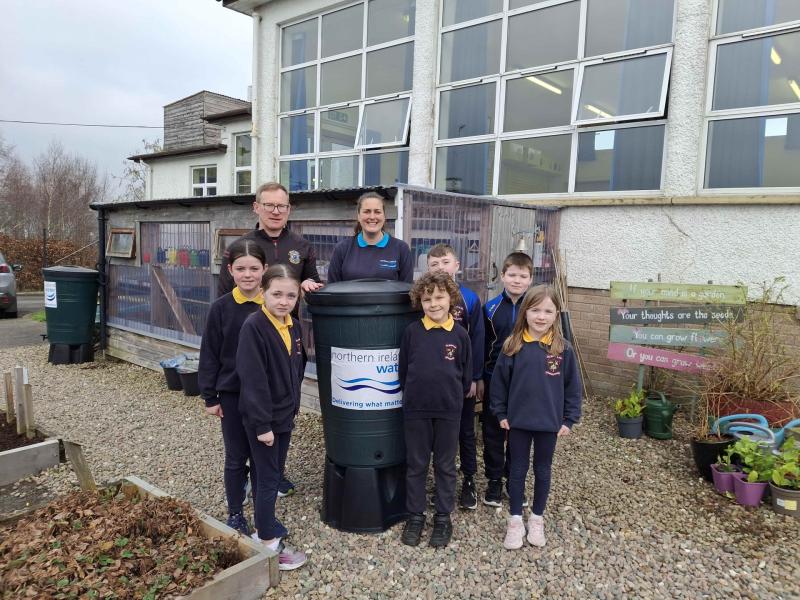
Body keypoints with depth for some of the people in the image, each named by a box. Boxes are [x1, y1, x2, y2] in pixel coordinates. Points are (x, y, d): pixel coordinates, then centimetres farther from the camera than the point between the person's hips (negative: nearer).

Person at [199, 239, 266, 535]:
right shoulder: (221, 308, -7)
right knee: (236, 457, 12)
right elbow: (210, 355, -3)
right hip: (232, 395, 0)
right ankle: (235, 515, 30)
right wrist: (210, 397, -3)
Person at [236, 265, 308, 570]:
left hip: (285, 415, 7)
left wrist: (293, 407, 14)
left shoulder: (294, 327, 3)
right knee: (268, 478, 4)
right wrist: (262, 424, -21)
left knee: (274, 474, 20)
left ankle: (266, 524, 37)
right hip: (262, 418, -7)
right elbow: (253, 380, -22)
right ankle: (269, 544, 18)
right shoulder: (253, 327, -21)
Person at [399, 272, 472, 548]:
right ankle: (415, 515, 28)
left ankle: (443, 518, 27)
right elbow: (403, 369, 4)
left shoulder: (459, 334, -5)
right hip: (415, 409, 0)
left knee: (445, 465, 13)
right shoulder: (412, 331, -4)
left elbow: (466, 373, 5)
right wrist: (412, 395, 7)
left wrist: (454, 398, 8)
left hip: (449, 410, 0)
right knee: (416, 465, 12)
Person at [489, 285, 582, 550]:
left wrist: (569, 420, -1)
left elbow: (573, 387, -1)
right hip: (518, 421, 0)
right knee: (518, 469, 12)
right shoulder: (512, 346, -9)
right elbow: (499, 382, -1)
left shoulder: (564, 350, -8)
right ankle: (515, 521, 27)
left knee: (543, 470, 16)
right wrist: (500, 414, -1)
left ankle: (537, 518, 34)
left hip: (549, 422, 0)